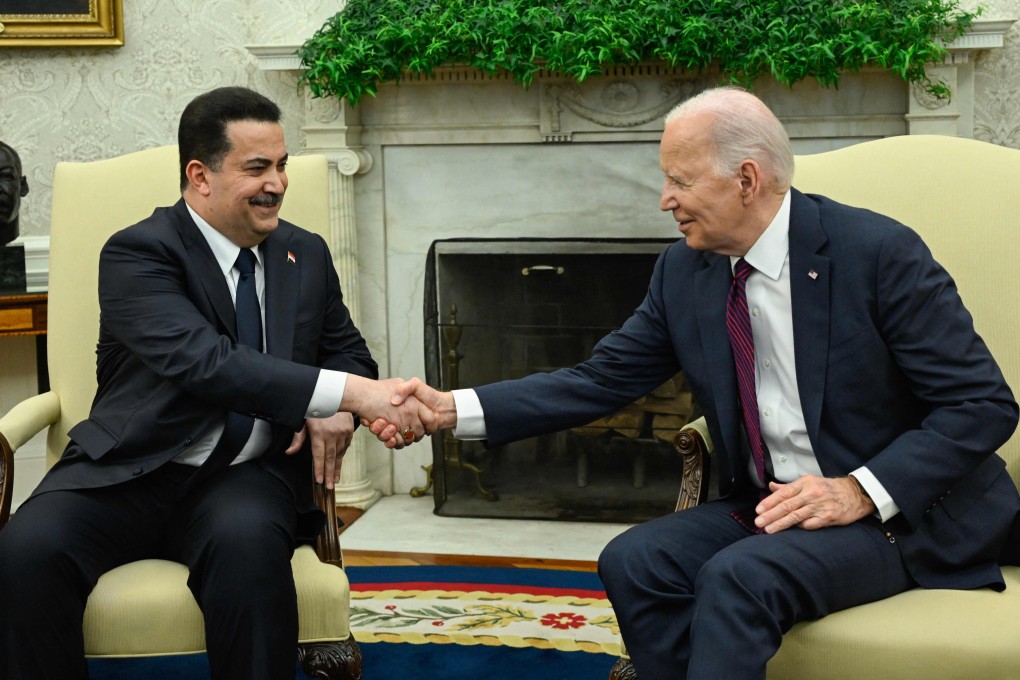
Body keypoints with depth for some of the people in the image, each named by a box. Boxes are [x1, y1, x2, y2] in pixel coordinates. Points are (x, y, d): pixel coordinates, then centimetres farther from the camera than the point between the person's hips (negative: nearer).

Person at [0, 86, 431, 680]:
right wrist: (350, 392, -33)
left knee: (248, 542, -34)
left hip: (249, 475, 2)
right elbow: (205, 360, -24)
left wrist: (333, 411, -4)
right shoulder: (137, 253, -8)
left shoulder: (307, 254, 11)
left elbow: (347, 350, 23)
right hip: (132, 472, -2)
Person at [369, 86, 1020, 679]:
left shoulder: (879, 251, -16)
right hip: (767, 506, 6)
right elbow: (599, 381, 2)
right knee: (632, 561, -17)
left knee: (740, 575, -30)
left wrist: (863, 491, -24)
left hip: (897, 509, -6)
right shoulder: (683, 272, 1)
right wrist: (454, 409, -8)